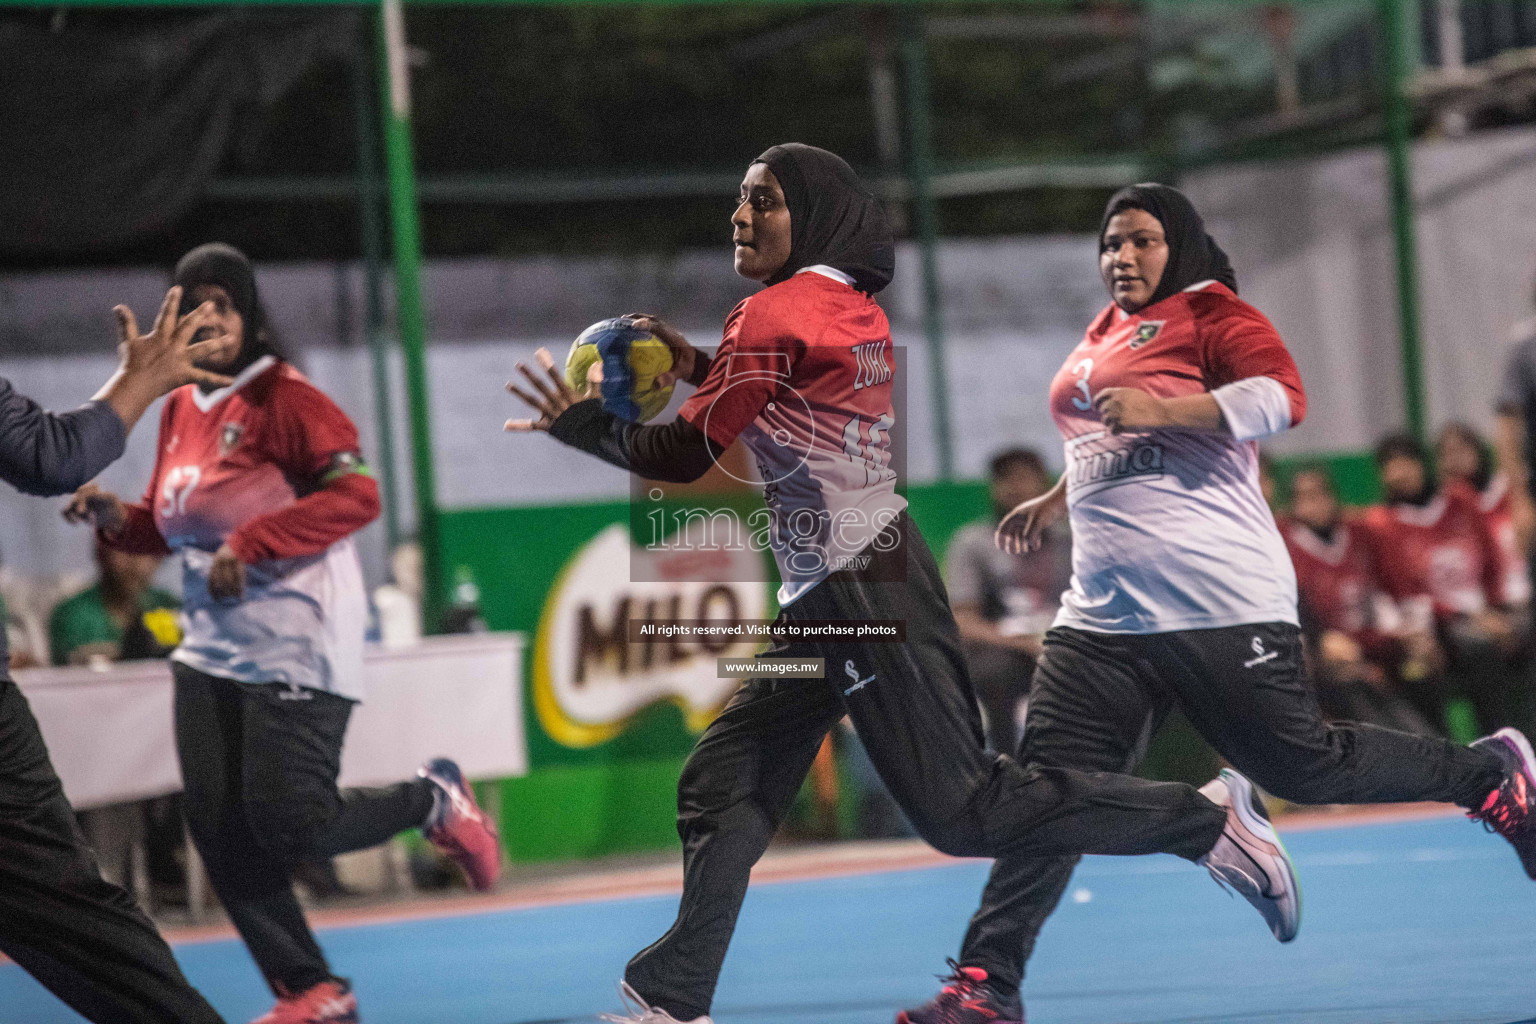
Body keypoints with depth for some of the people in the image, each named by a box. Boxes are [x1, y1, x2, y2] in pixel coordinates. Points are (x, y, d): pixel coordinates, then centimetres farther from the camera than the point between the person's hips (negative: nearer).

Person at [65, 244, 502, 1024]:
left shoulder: (285, 399, -12)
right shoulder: (180, 411, 10)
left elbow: (357, 495, -21)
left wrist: (250, 542, -25)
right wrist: (111, 516, 0)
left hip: (296, 651, -7)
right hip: (211, 651, 7)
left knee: (288, 823, -11)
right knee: (220, 834, 1)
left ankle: (435, 800, 16)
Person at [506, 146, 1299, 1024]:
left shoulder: (776, 315, -13)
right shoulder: (855, 308, 12)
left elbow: (686, 457, -12)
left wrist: (582, 425, 2)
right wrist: (702, 367, 18)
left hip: (862, 595, -10)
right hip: (827, 603, 10)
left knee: (965, 810, -8)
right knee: (722, 786, 9)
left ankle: (1206, 819, -3)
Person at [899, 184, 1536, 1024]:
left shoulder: (1209, 314, -3)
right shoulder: (1104, 335, 22)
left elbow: (1283, 397, -20)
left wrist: (1159, 410, -26)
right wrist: (1056, 501, 36)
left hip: (1220, 601, -7)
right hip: (1104, 610, 7)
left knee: (1302, 766, -2)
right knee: (1049, 785, -5)